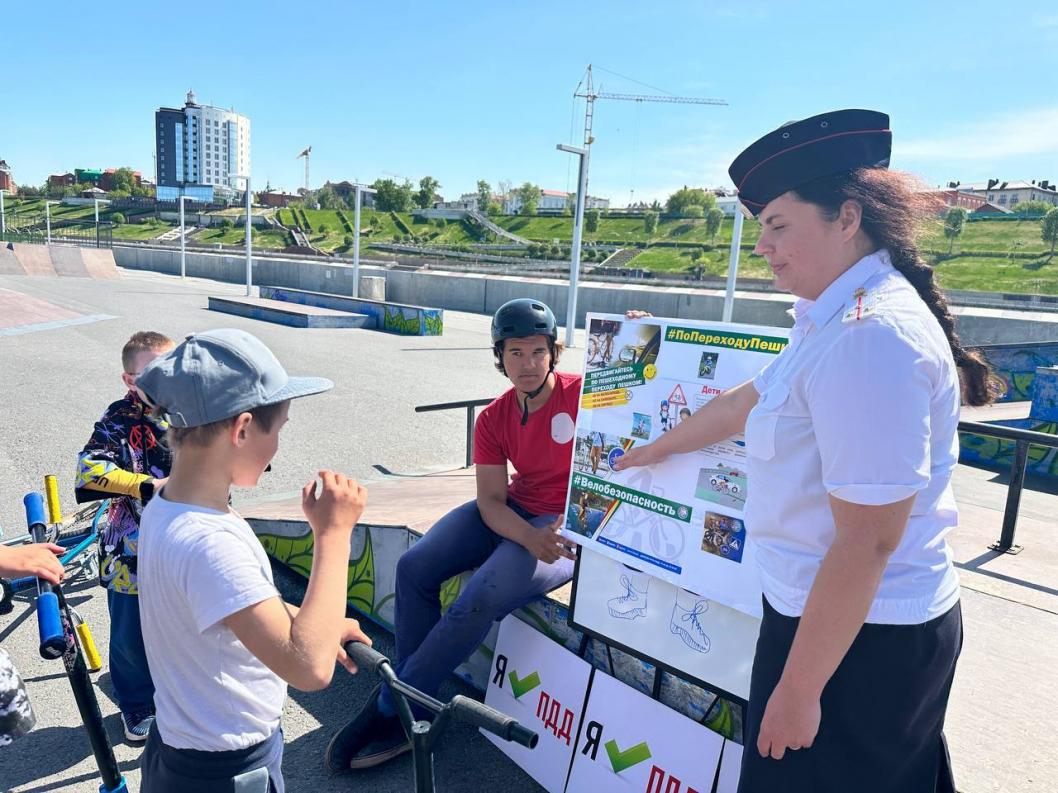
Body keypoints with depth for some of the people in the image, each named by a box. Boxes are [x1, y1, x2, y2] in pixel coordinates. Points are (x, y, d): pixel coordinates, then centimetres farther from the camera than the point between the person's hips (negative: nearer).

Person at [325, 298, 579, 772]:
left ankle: (391, 709, -3)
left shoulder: (582, 393, -15)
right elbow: (490, 499, -9)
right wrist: (531, 538, -27)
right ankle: (414, 695, 4)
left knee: (480, 598, -24)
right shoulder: (493, 419, -2)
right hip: (514, 514, 6)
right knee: (415, 567, -9)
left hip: (569, 525, -5)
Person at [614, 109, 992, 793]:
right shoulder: (846, 317, 6)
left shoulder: (871, 337, -26)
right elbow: (750, 402, 18)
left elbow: (865, 543, -27)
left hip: (856, 636, -9)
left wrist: (797, 690, -19)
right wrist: (660, 448, 30)